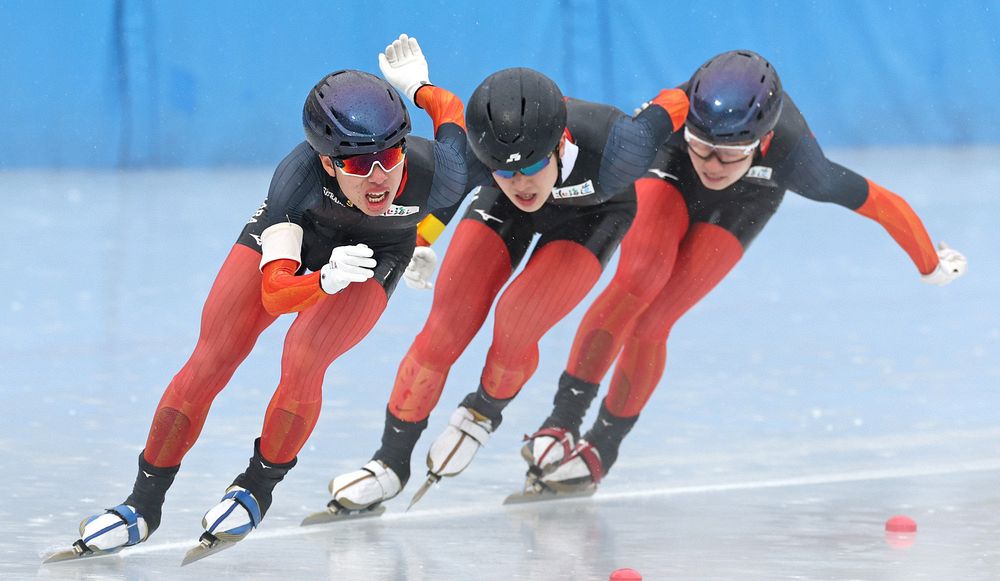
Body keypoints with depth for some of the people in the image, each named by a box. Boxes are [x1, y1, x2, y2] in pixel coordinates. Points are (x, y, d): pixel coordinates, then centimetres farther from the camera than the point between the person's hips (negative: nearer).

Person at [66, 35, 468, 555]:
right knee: (209, 364, -4)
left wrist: (417, 87, 7)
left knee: (302, 360, -23)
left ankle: (259, 488, 3)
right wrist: (325, 280, -61)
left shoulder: (435, 176, -39)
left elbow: (450, 110, -15)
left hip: (374, 256, 0)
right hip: (289, 234, 0)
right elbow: (274, 291, -40)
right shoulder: (297, 175, -41)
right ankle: (144, 505, 12)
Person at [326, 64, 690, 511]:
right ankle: (392, 463, 12)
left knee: (516, 322, -21)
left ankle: (486, 410, 13)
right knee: (446, 327, -8)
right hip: (504, 209, 2)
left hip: (593, 211, -2)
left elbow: (674, 104, -24)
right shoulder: (467, 159, -38)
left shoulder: (614, 150, -44)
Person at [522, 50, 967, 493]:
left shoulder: (792, 156, -41)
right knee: (636, 283, -26)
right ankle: (562, 422, -15)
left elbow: (882, 204, -28)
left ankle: (602, 449, 5)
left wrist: (931, 265, -13)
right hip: (671, 175, 0)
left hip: (739, 208, 0)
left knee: (651, 322, -14)